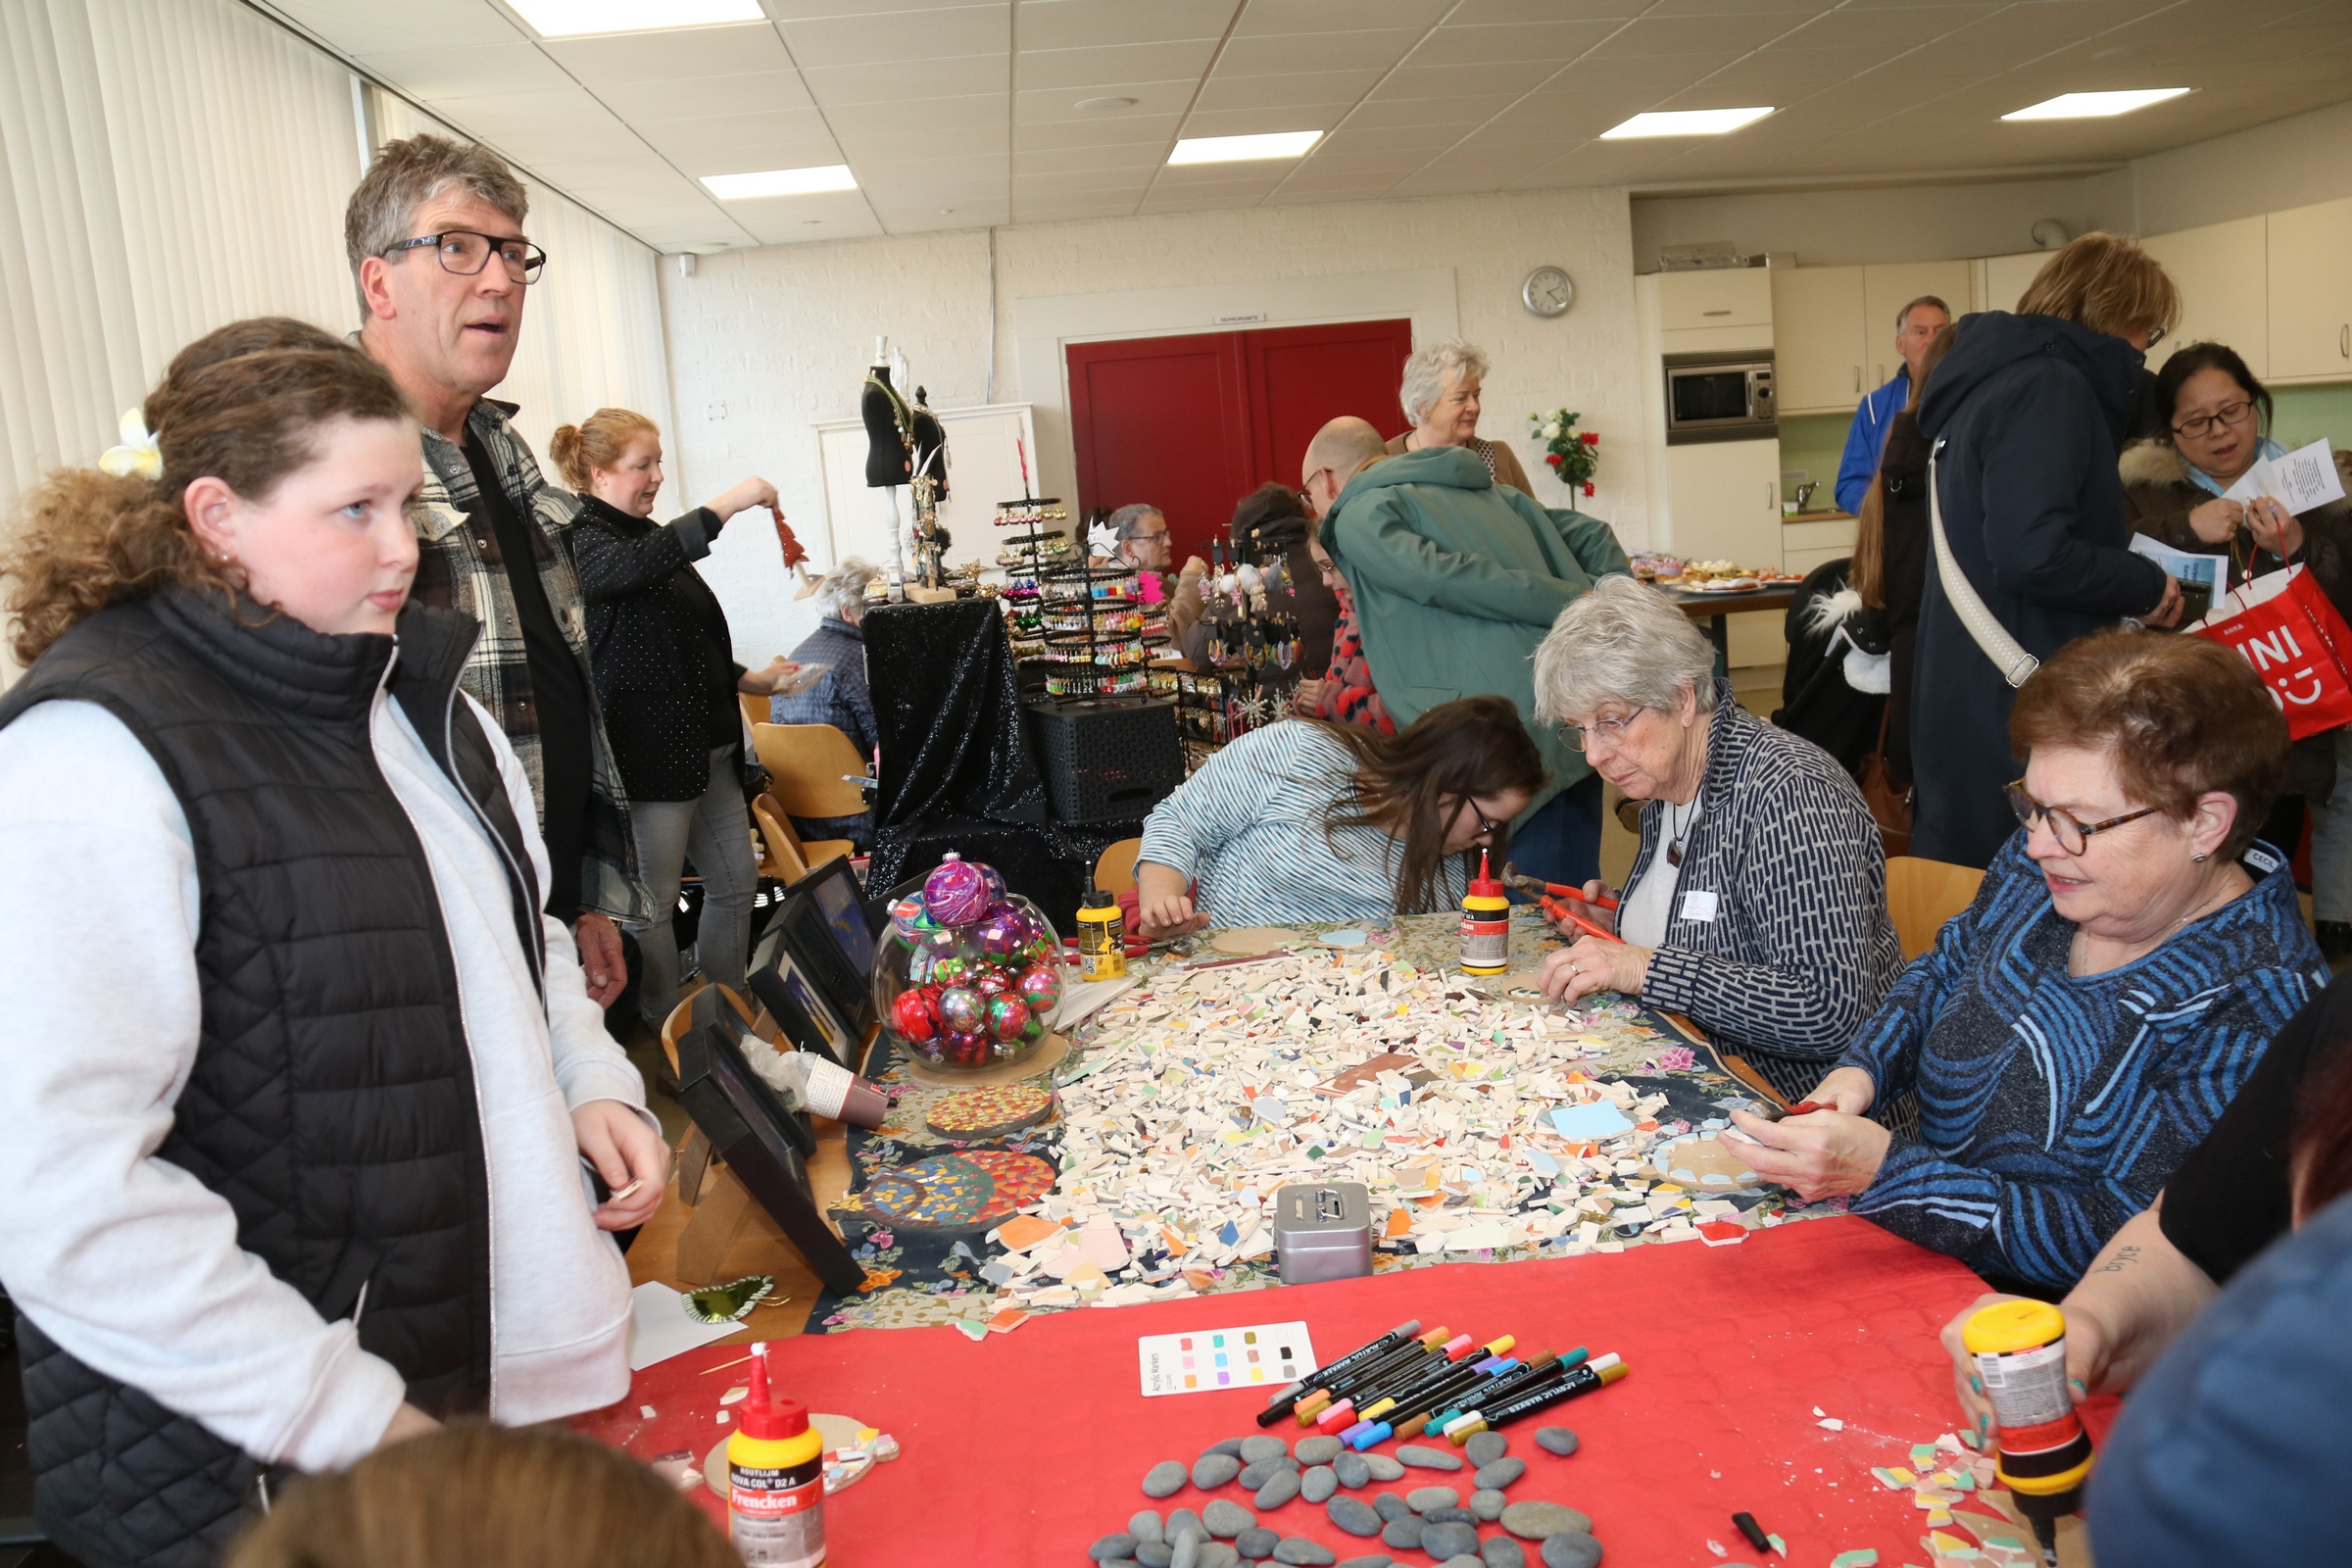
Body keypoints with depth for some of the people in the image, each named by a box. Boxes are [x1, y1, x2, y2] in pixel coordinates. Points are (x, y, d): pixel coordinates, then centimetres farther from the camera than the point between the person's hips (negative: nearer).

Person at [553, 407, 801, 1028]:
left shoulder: (652, 535, 20)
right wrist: (727, 504, -35)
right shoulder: (581, 539, -9)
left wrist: (749, 680, 13)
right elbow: (634, 566, -33)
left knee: (735, 882, 13)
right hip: (649, 749, -9)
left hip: (707, 743, 10)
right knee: (654, 900, -2)